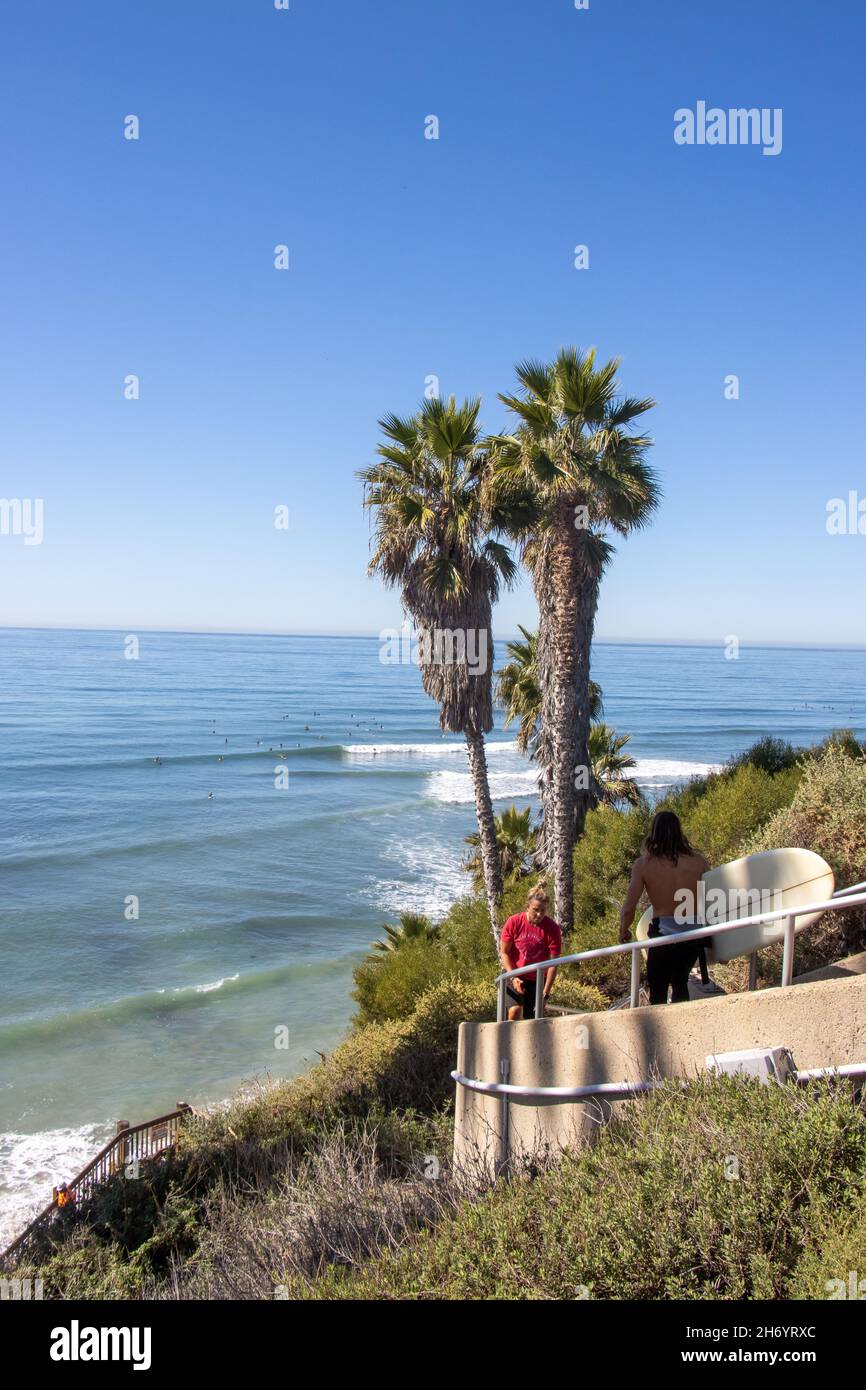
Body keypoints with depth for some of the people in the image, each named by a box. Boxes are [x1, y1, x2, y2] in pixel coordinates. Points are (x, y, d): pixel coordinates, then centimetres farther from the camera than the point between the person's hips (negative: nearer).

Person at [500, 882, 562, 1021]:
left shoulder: (553, 929, -16)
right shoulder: (514, 922, -16)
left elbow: (553, 963, -14)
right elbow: (504, 952, -6)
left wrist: (545, 993, -17)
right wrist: (513, 977, -17)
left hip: (537, 980, 1)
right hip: (514, 976, -1)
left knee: (531, 1018, 3)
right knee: (516, 1010, -22)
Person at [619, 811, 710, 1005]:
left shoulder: (644, 863, -6)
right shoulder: (698, 861, -1)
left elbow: (628, 909, -8)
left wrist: (623, 932, 11)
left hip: (665, 935, -3)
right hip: (695, 936, 3)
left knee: (658, 992, 12)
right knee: (680, 982, 28)